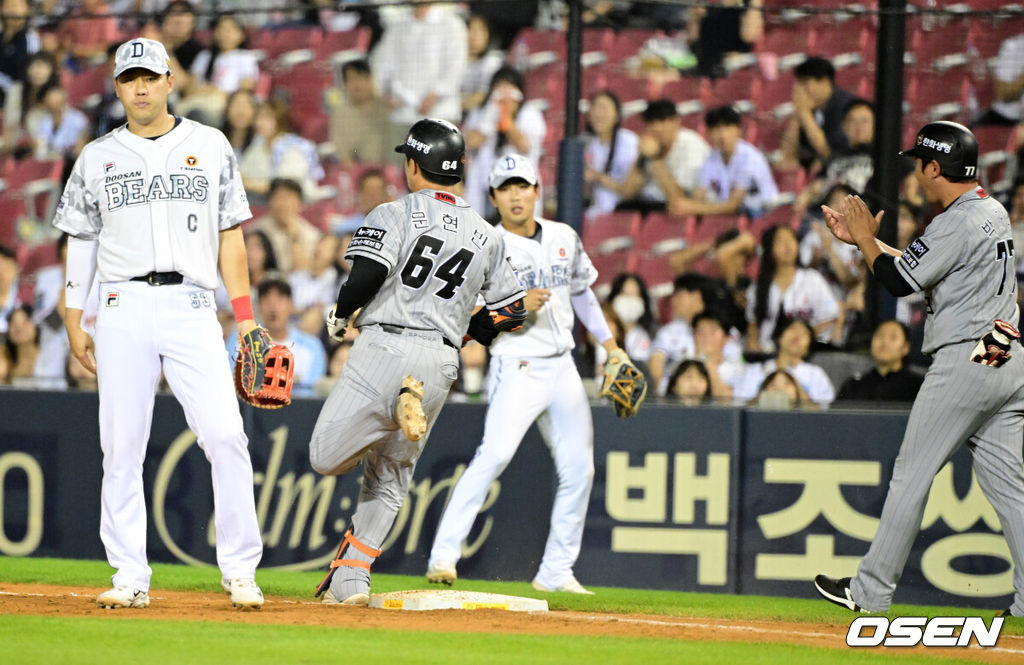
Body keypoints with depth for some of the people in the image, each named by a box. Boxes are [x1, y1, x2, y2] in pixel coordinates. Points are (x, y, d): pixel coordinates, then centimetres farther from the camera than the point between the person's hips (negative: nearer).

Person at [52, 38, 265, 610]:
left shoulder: (210, 146, 11)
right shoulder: (98, 158, 12)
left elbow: (229, 235, 11)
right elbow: (81, 242, 14)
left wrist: (245, 317, 4)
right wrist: (74, 321, 7)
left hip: (192, 309, -1)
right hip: (124, 307, 1)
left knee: (225, 435, -12)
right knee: (122, 448, -2)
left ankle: (241, 571, -7)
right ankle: (130, 579, 2)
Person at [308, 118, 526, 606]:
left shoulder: (394, 215, -2)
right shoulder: (486, 235, 13)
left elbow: (367, 275, -16)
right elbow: (512, 311, 14)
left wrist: (341, 314, 3)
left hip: (386, 347, -5)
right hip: (441, 362, 5)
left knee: (325, 457, -5)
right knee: (388, 478, 16)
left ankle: (401, 403, -23)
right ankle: (350, 579, 10)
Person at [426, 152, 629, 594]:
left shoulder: (564, 238, 11)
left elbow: (582, 291, 24)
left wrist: (609, 345, 22)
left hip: (562, 367, 6)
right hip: (517, 365, -6)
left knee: (578, 468, 4)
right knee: (495, 454, -24)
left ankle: (556, 571, 13)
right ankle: (444, 553, -24)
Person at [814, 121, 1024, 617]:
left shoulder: (957, 223, -16)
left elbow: (898, 280, -13)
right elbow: (917, 265, 24)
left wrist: (866, 239, 3)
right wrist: (861, 238, 24)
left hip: (963, 363, -9)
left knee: (912, 473, -1)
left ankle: (871, 591, 4)